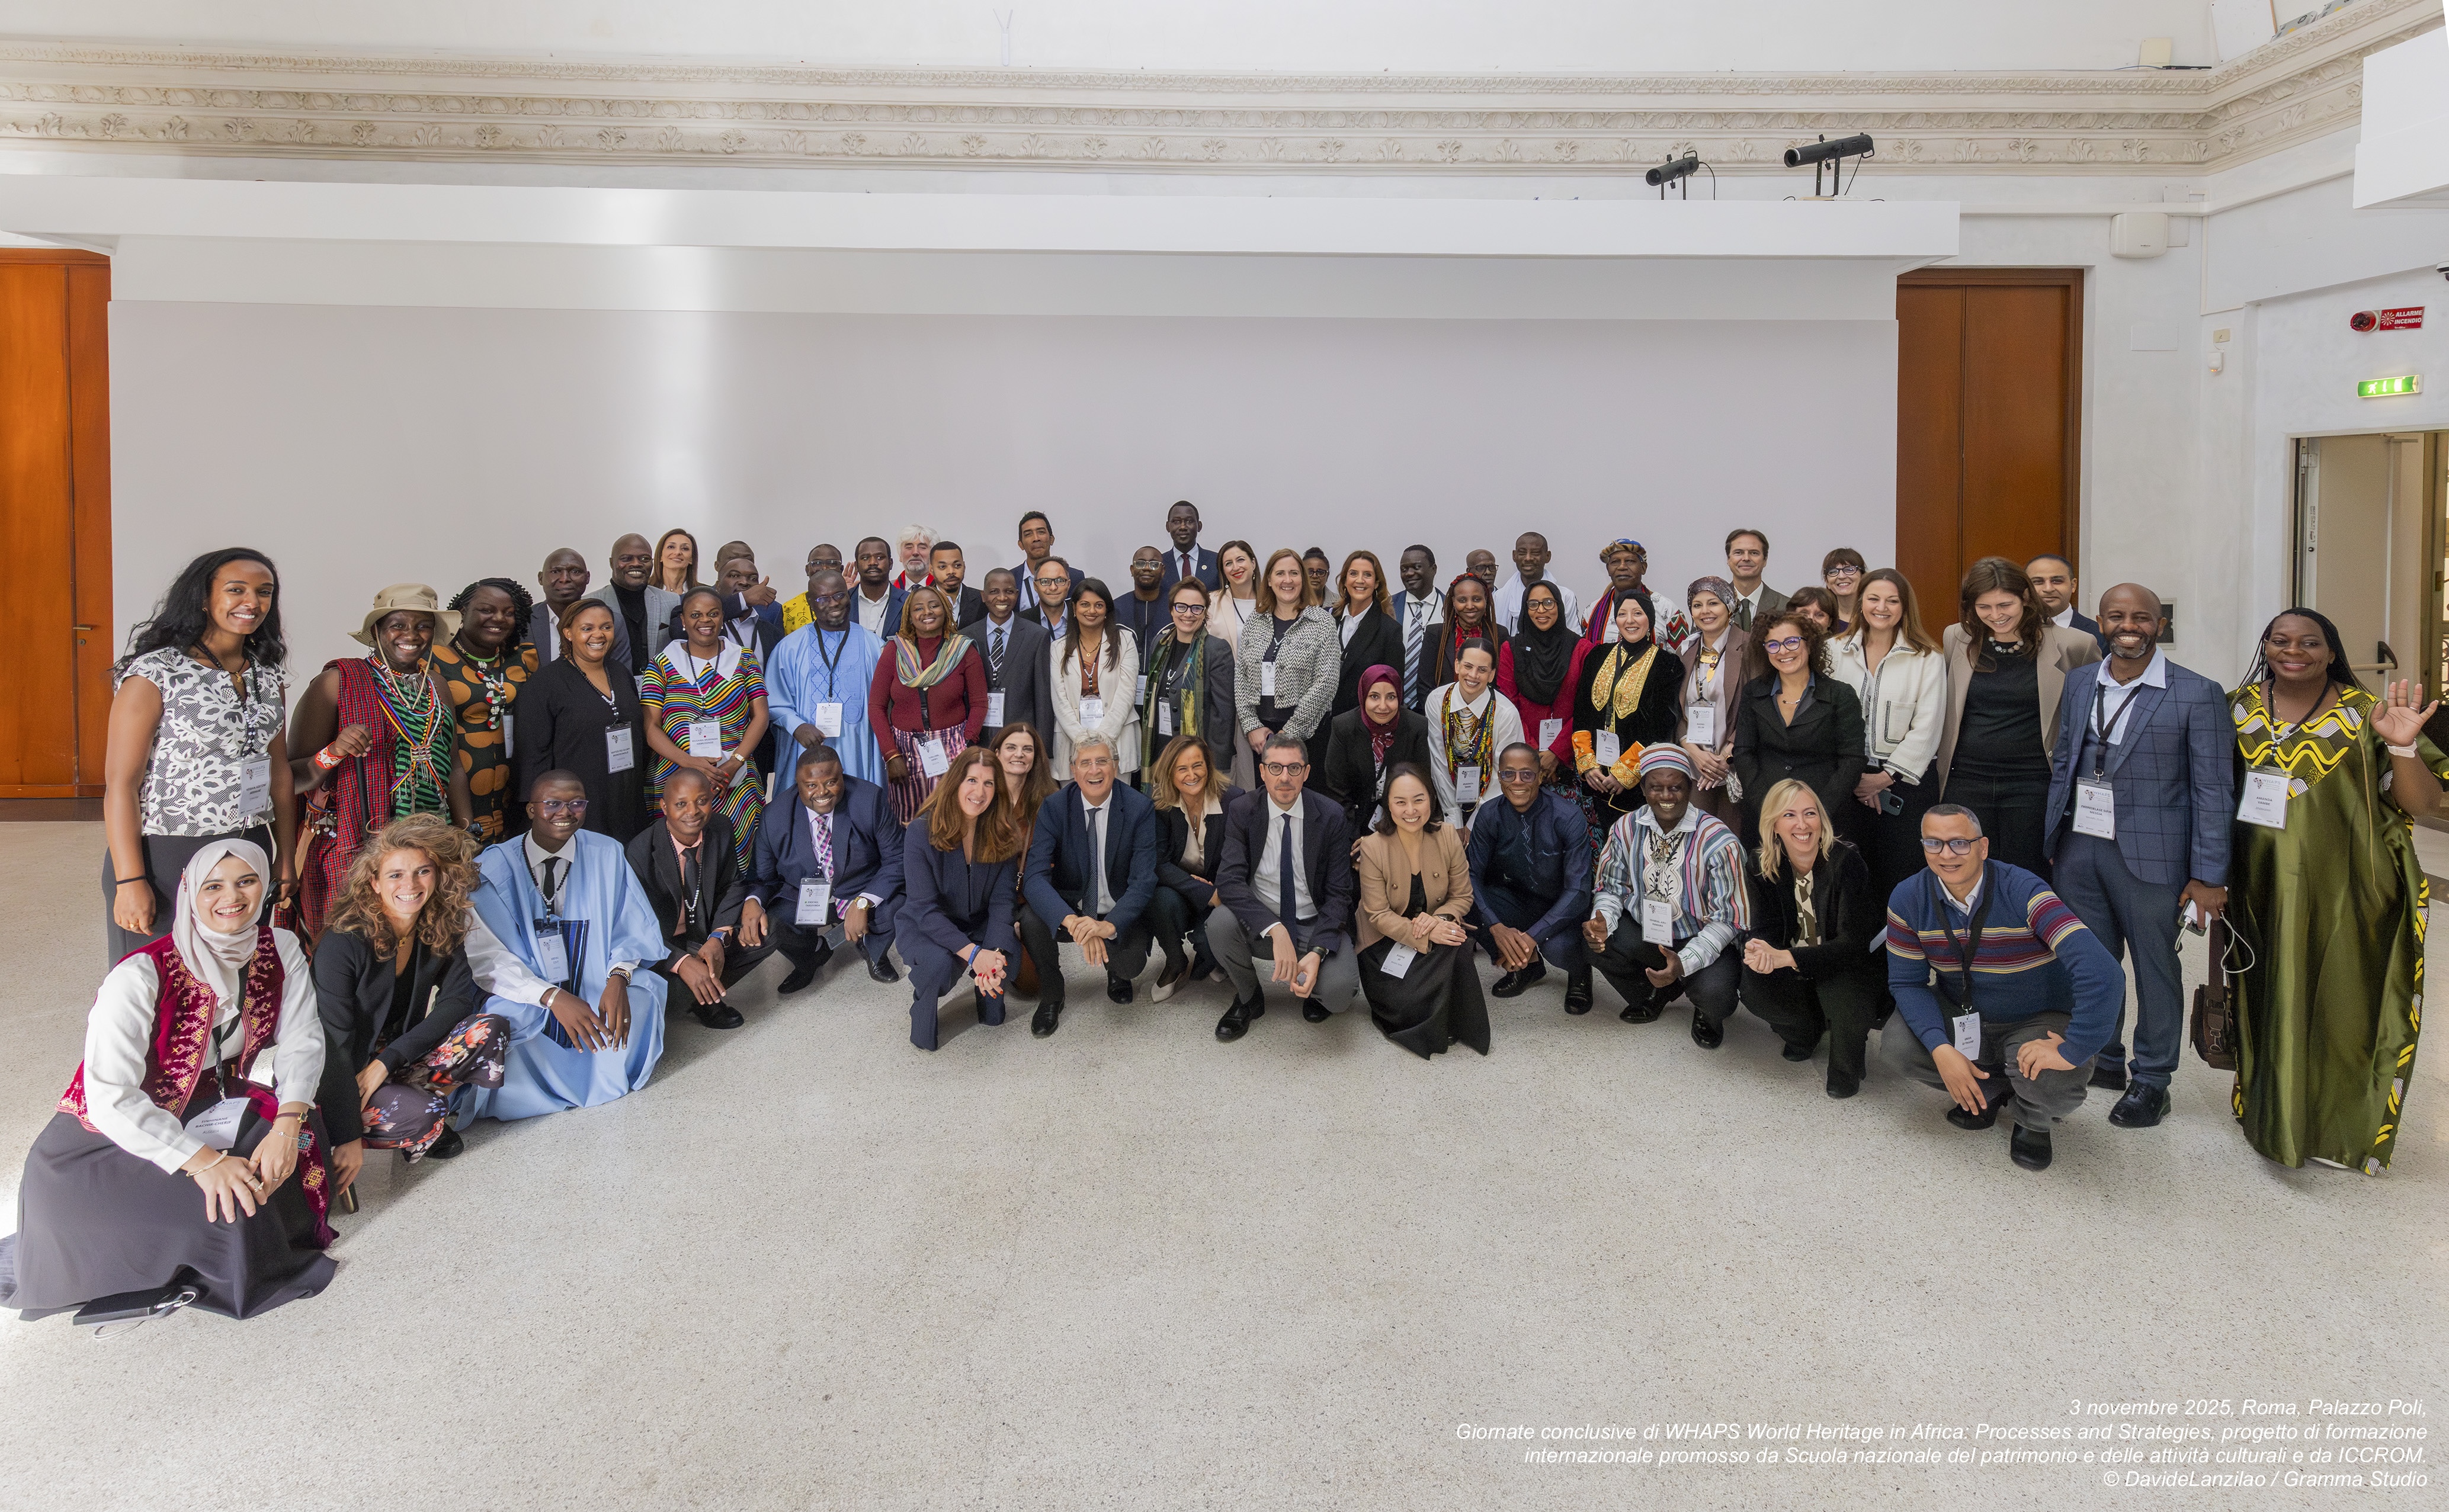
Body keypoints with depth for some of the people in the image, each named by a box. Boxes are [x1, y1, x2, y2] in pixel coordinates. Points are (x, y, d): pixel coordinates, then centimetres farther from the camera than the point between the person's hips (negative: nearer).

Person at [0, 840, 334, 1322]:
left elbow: (301, 1041, -6)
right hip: (111, 1134, -5)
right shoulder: (142, 976, -22)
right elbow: (110, 1097, -27)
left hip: (210, 1109, 6)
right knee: (224, 1216, -27)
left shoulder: (280, 950, -5)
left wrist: (287, 1124, -24)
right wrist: (202, 1160, -34)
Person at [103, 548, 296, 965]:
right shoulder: (155, 674, -10)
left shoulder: (270, 677, 8)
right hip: (167, 858, -5)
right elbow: (120, 784, -12)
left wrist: (287, 860, 12)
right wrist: (130, 881, -16)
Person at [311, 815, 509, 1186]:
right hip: (339, 1077, -5)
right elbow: (335, 1044, -25)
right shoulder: (342, 943, -23)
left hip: (400, 1062, 6)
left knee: (490, 1030, -20)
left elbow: (456, 1001, -12)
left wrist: (386, 1062, -25)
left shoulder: (443, 930, -7)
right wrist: (347, 1139, -28)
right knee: (421, 1116, -34)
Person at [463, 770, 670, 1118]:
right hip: (525, 1008, -1)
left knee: (639, 998, -31)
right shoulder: (493, 868, -4)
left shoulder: (607, 855, 3)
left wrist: (618, 977, -23)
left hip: (596, 999, 1)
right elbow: (486, 956, -12)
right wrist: (552, 997, -29)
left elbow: (633, 932, 1)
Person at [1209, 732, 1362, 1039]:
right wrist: (1275, 931, -36)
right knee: (1220, 922, -31)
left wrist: (1317, 952, -27)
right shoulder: (1242, 813, -7)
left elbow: (1338, 895, -9)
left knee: (1338, 993, -29)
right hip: (1260, 922, 1)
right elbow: (1229, 881, -20)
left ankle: (1314, 987, 13)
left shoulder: (1331, 815, -8)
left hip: (1316, 924, -1)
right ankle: (1248, 997, 0)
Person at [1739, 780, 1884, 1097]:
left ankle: (1847, 1069, -3)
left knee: (1842, 989, -37)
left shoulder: (1846, 862, -22)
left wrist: (1787, 958, -41)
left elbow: (1853, 944, -27)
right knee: (1751, 986, -26)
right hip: (1800, 976, 3)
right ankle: (1806, 1031, 8)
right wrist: (1758, 951, -37)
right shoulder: (1761, 870, -8)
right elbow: (1764, 929, -10)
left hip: (1854, 967, -3)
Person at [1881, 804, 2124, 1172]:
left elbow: (2101, 973, -37)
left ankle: (2032, 1121, 8)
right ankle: (1989, 1089, 10)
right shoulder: (1908, 901, -14)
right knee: (1896, 1046, -22)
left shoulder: (2023, 893, -28)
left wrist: (2073, 1052, -38)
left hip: (2038, 1021, -4)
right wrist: (1941, 1050, -24)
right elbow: (1907, 982, -8)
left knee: (2052, 1086, -34)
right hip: (1962, 1017, 4)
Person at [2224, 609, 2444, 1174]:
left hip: (2345, 894, -2)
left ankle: (2338, 1128, 21)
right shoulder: (2239, 708, 3)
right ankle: (2274, 1114, 29)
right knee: (2270, 1002, 12)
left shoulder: (2366, 714, -6)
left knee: (2340, 1008, 4)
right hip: (2264, 891, 3)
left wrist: (2403, 748, -26)